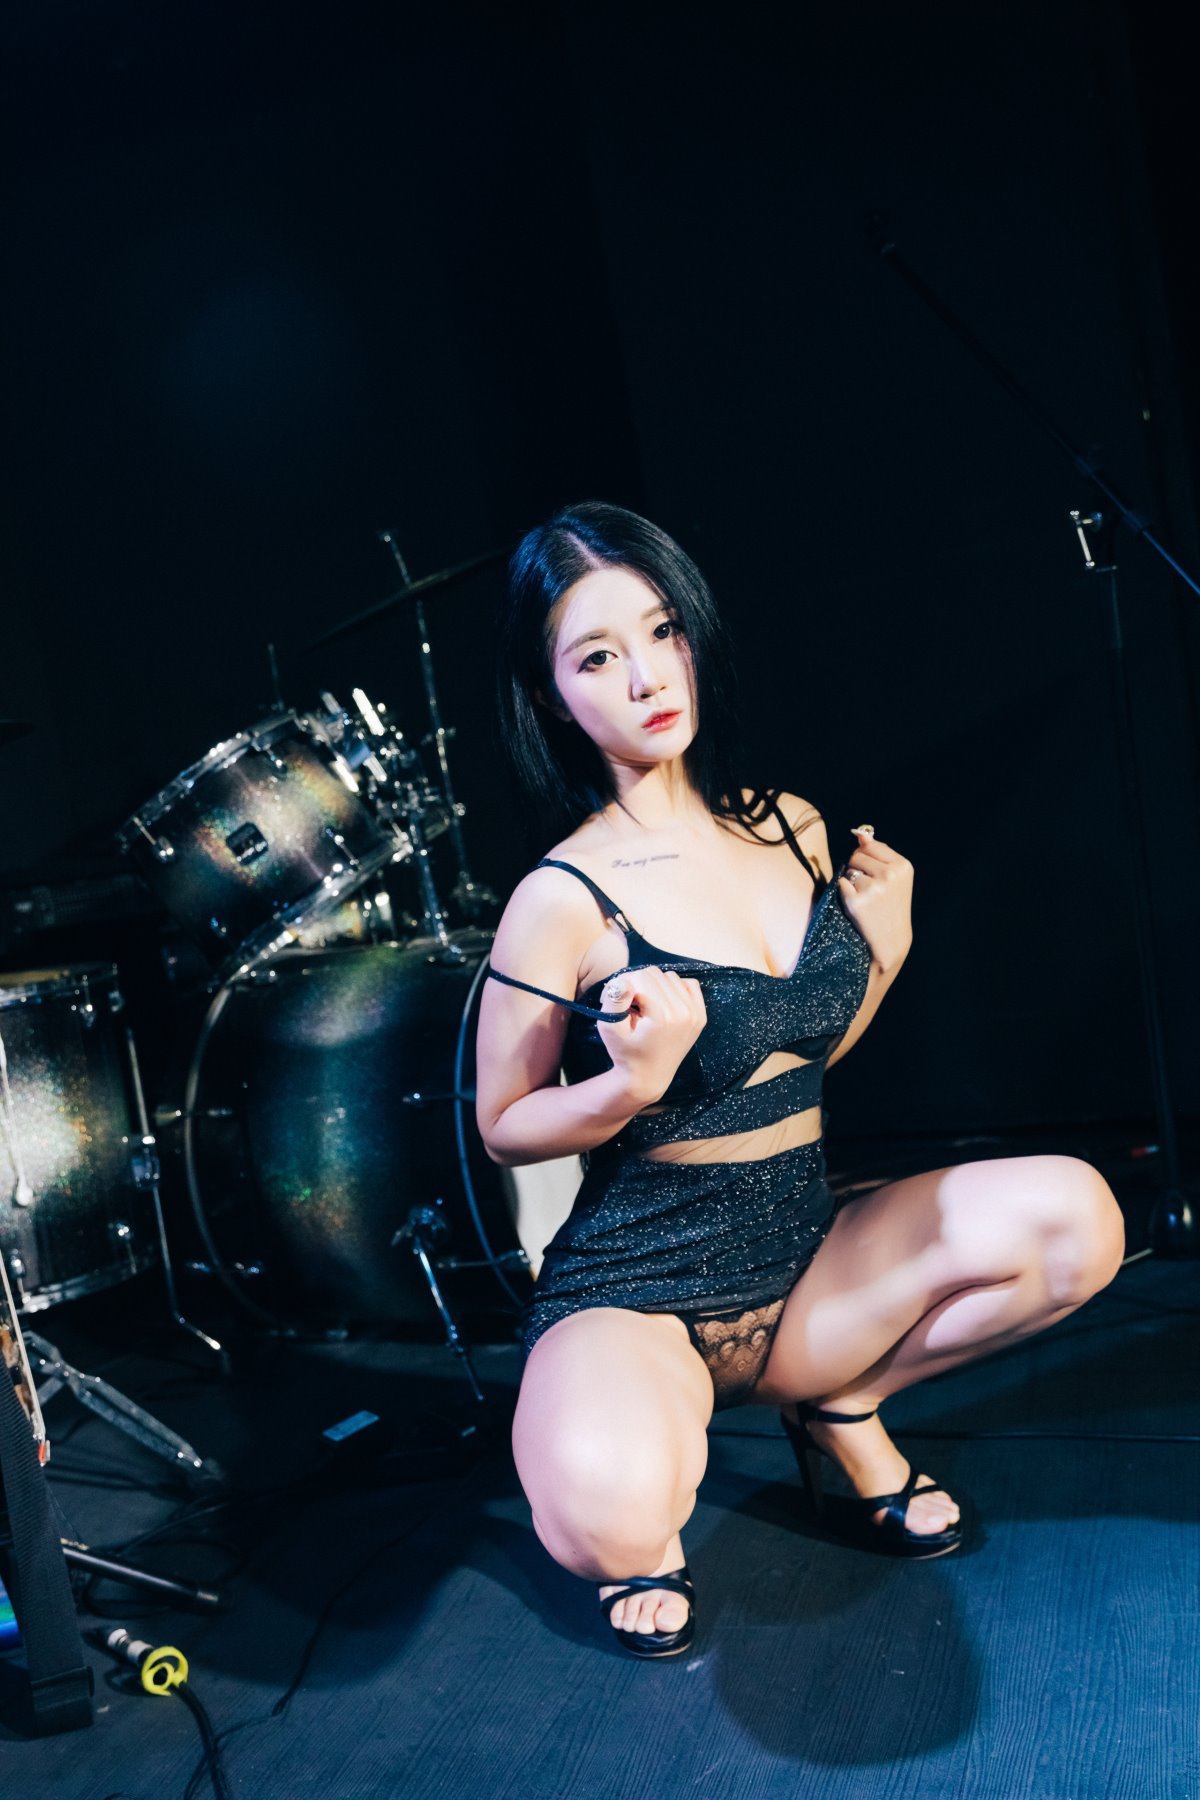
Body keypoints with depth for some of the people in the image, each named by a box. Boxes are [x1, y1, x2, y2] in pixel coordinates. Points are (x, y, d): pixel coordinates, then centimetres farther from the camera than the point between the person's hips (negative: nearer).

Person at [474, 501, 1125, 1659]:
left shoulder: (792, 829, 3)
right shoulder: (564, 899, -15)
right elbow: (503, 1126, -5)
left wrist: (884, 954, -3)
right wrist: (631, 1086, -24)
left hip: (806, 1254, 6)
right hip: (639, 1284, -5)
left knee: (1069, 1215, -19)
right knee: (606, 1514, -37)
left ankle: (836, 1406, 8)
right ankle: (654, 1525, 5)